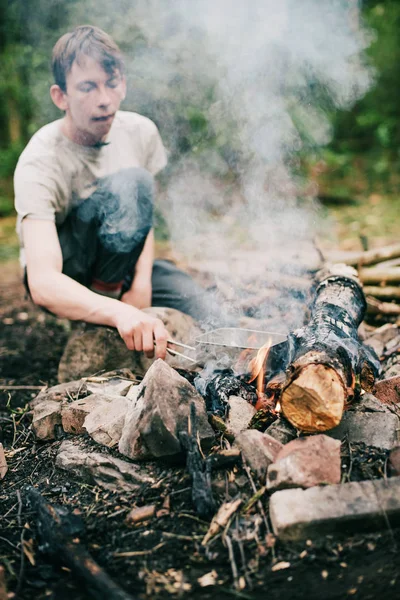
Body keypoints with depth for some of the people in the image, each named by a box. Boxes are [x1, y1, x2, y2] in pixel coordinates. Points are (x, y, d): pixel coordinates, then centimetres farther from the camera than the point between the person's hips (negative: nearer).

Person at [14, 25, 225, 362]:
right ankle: (106, 291, -12)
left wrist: (142, 280, -15)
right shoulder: (40, 163, -27)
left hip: (120, 263, 5)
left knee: (209, 319, -16)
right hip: (63, 278, -5)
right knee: (130, 183, -32)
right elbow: (43, 285, -39)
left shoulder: (140, 132, -11)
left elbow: (143, 214, 3)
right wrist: (119, 312, -57)